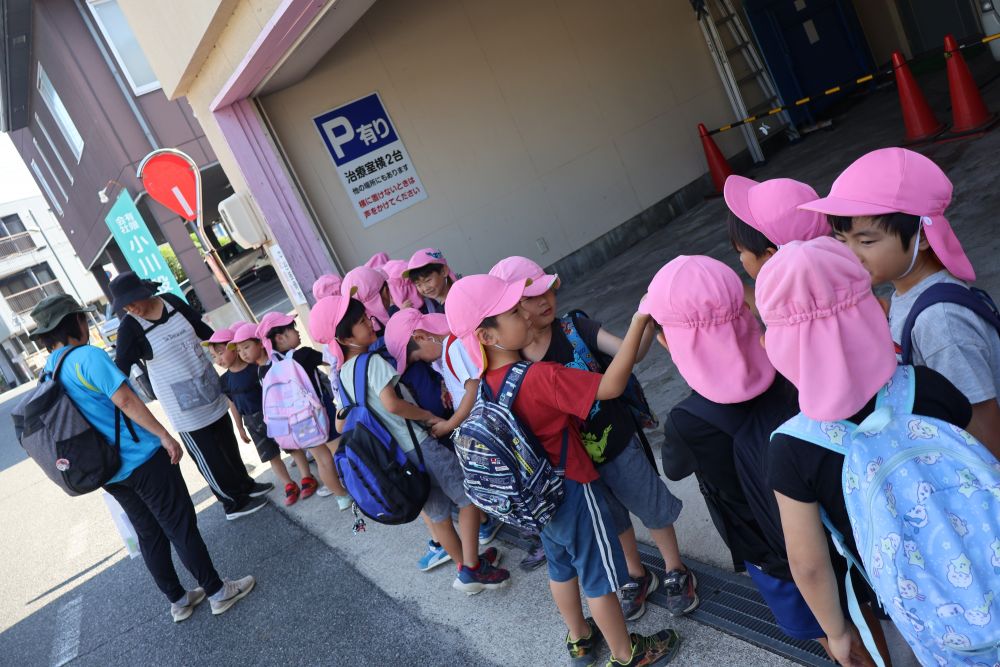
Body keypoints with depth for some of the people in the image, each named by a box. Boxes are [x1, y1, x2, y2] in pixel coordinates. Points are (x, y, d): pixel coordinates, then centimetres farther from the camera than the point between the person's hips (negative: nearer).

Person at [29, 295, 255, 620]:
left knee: (150, 534, 18)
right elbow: (125, 401, -24)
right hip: (142, 459, -8)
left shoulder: (49, 373, 8)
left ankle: (178, 601, 29)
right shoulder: (88, 356, -18)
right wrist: (165, 436, -18)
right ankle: (217, 592, 15)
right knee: (182, 528, 4)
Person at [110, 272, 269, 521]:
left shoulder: (172, 302, -5)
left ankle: (245, 484, 38)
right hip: (182, 406, -5)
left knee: (227, 441, 19)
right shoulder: (130, 328, -16)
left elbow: (203, 330, 6)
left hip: (210, 389, 5)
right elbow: (121, 369, -17)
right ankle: (234, 502, 20)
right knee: (207, 455, 5)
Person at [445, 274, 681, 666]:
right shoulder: (539, 377, -33)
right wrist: (640, 320, -33)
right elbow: (611, 386, -34)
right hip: (573, 491, -7)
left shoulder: (486, 381, -8)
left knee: (561, 566, 27)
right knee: (600, 576, 13)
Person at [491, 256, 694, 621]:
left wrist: (647, 320, -44)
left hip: (617, 444, -2)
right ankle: (637, 576, 52)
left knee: (652, 507, 18)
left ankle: (676, 572, 45)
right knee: (612, 521, 24)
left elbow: (629, 353, -28)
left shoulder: (574, 328, -17)